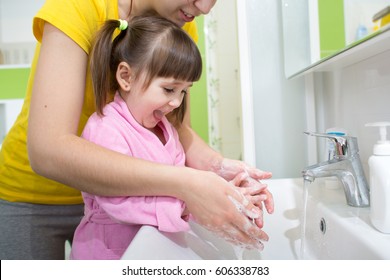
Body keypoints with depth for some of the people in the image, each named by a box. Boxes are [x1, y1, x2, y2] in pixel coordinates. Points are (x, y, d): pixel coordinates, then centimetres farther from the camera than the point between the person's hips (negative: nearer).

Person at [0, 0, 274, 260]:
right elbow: (47, 151, -37)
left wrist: (215, 165, -31)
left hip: (108, 192, 4)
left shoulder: (182, 26, -9)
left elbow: (178, 128, -9)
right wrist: (182, 184, -44)